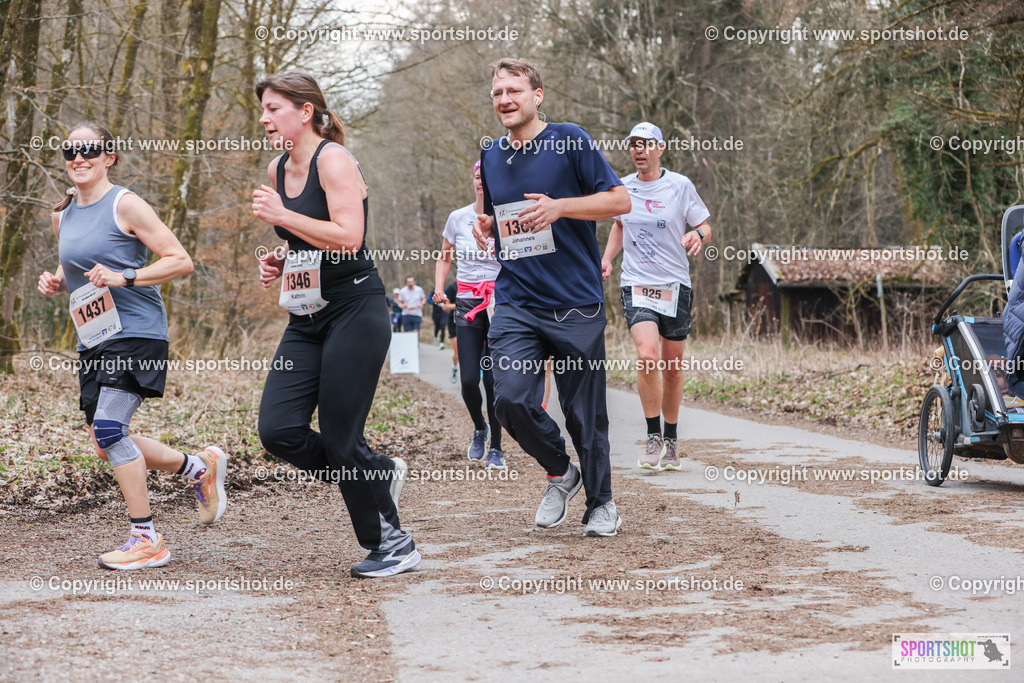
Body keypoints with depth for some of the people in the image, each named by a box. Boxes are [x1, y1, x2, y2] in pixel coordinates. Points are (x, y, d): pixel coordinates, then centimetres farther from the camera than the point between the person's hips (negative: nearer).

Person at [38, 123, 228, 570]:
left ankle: (147, 540, -7)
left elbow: (181, 262, -10)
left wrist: (124, 277, -21)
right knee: (106, 444, 7)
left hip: (136, 333, -8)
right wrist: (54, 282, 6)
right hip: (94, 341, 8)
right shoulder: (63, 215, 12)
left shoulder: (125, 205, -8)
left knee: (108, 429, -17)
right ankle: (201, 468, 29)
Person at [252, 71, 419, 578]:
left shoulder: (333, 160, -11)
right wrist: (277, 263, 8)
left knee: (341, 438, -6)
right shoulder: (277, 170, 14)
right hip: (305, 322, 8)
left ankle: (392, 544, 14)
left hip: (355, 312, -8)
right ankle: (379, 475, 17)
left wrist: (280, 215, -19)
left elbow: (348, 237, -22)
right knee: (277, 430, -6)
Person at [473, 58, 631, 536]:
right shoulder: (490, 157, 13)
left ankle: (601, 503, 22)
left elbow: (619, 200, -3)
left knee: (585, 412, 1)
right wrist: (486, 226, 4)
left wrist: (559, 207, -15)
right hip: (515, 303, 4)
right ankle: (560, 473, 14)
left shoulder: (569, 140, -2)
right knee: (511, 400, -13)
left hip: (576, 304, -4)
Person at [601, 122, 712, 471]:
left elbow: (705, 226, 6)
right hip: (636, 285, 0)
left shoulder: (680, 186, -2)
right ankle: (653, 438, -9)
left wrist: (698, 235, -17)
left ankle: (670, 440, 26)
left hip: (675, 285, 0)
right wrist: (606, 259, 11)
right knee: (647, 355, -21)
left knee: (672, 368, 6)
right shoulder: (622, 188, 6)